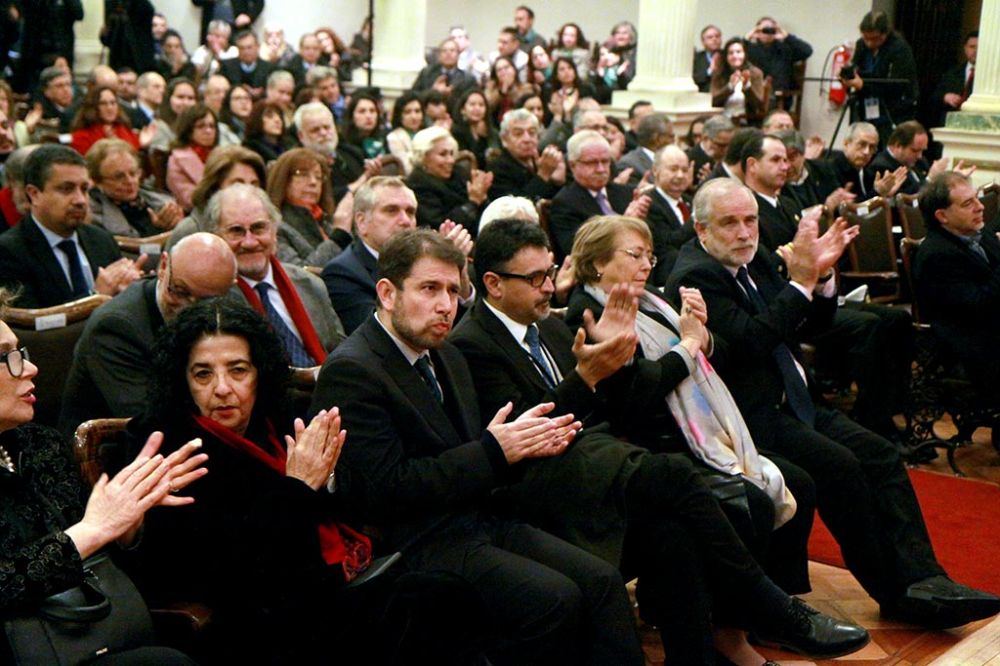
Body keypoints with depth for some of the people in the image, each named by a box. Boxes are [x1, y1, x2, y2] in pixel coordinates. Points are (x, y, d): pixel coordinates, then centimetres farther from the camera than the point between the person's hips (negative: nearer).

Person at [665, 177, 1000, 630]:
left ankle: (921, 579, -9)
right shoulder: (694, 277, -13)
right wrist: (801, 281, -23)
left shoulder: (753, 262, 12)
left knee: (882, 455, -7)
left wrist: (821, 275, -3)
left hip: (790, 401, 9)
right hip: (747, 417, -9)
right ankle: (896, 593, -9)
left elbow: (815, 323, 15)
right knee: (840, 466, -24)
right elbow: (750, 341, -26)